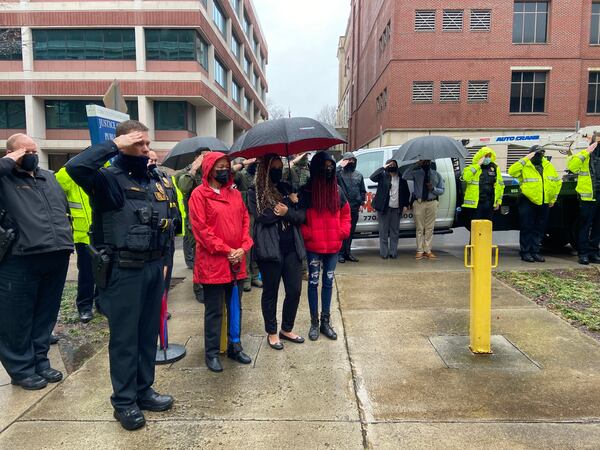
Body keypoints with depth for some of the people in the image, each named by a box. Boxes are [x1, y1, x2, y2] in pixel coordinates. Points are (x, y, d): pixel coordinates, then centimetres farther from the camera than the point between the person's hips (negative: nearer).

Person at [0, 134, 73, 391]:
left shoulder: (49, 177, 19)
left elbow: (65, 210, 24)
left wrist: (65, 243, 17)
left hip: (56, 257, 6)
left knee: (46, 315, 15)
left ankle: (40, 361, 29)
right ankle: (21, 369, 20)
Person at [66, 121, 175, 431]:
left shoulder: (158, 181, 13)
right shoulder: (110, 178, -8)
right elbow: (77, 166, -30)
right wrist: (114, 146, -19)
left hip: (153, 267, 7)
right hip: (123, 270, -6)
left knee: (148, 333, 15)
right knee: (124, 336, 5)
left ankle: (144, 390, 31)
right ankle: (124, 401, 19)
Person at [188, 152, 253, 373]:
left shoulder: (235, 193, 11)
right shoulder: (199, 194, -6)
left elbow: (245, 220, 10)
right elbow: (201, 228, -12)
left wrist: (243, 247, -5)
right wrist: (226, 250, -14)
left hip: (236, 262, 6)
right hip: (213, 263, -5)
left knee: (235, 307, 15)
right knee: (214, 310, 5)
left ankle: (234, 346, 30)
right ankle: (212, 353, 19)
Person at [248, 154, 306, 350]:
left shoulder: (287, 188, 12)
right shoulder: (255, 192, 0)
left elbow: (302, 216, 4)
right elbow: (261, 216, -17)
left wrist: (286, 211, -16)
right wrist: (289, 203, -11)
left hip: (291, 247, 5)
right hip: (269, 249, -4)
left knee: (294, 290, 7)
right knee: (270, 292, 8)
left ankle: (287, 329, 28)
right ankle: (272, 332, 26)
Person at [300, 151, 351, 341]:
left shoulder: (337, 190, 6)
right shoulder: (306, 191, -6)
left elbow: (346, 213, 14)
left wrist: (344, 231, 1)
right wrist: (307, 234, -13)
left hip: (333, 246, 4)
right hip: (313, 246, -3)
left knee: (328, 282, 12)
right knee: (313, 282, 6)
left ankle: (326, 321, 24)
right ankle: (314, 322, 18)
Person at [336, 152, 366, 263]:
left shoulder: (359, 175, 15)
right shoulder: (340, 173, -1)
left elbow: (363, 191, 20)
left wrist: (361, 203, 10)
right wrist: (340, 166, -18)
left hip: (355, 208, 5)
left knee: (351, 231, 12)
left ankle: (347, 252, 22)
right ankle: (341, 253, 6)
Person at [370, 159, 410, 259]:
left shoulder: (401, 178, 10)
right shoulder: (383, 176, 2)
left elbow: (406, 192, 14)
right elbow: (372, 177, -16)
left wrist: (406, 205, 5)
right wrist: (383, 168, -12)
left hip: (396, 209, 3)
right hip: (384, 208, -3)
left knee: (395, 232, 7)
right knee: (383, 232, 1)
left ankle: (393, 252, 14)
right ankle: (384, 253, 7)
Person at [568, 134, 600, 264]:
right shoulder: (584, 156, 1)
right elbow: (571, 166, -18)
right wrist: (586, 152, -16)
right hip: (588, 198, -5)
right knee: (585, 227, 1)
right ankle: (583, 253, 6)